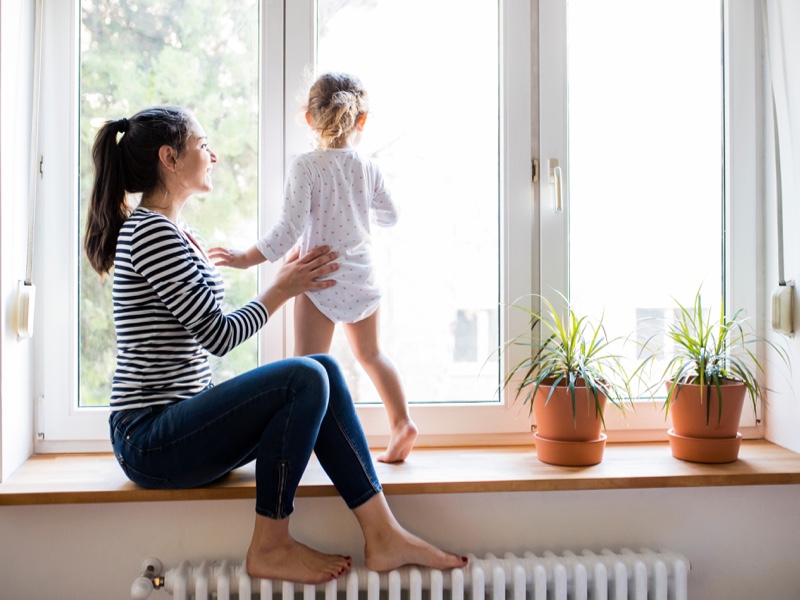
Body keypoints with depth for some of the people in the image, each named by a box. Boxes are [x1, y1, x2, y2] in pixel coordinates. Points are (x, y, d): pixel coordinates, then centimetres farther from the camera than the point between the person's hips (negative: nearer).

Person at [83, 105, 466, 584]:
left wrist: (287, 282, 12)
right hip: (150, 440, -9)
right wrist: (282, 290, -3)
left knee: (324, 369, -4)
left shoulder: (177, 234, 17)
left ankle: (383, 536, -6)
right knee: (305, 379, -24)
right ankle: (270, 548, -8)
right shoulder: (152, 232, -15)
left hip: (178, 425, 9)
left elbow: (207, 336, 16)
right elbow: (219, 336, -17)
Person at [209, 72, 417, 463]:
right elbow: (389, 217, 13)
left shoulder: (305, 167, -14)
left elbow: (290, 229, -19)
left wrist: (247, 258, -10)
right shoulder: (369, 169, 0)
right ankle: (401, 421, 23)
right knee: (369, 353, 22)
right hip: (362, 277, 5)